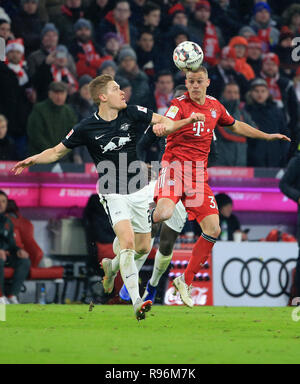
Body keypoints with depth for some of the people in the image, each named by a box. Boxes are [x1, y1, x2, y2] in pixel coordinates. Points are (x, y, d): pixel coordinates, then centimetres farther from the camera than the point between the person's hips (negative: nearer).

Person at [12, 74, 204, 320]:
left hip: (138, 191, 4)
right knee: (127, 241, -23)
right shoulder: (86, 128, -9)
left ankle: (112, 266, 42)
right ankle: (136, 302, -24)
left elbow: (164, 122, 6)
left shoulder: (132, 113, -3)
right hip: (113, 193, -4)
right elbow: (58, 152, 2)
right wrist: (33, 160, -15)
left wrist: (189, 120, -12)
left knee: (143, 248, 10)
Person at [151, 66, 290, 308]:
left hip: (198, 174, 6)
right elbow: (165, 126, -24)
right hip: (174, 167, -6)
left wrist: (267, 136, 33)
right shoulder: (180, 104, -5)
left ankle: (186, 281, 10)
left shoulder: (215, 106, 13)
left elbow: (235, 126, 32)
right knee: (164, 213, -32)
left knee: (213, 230, -4)